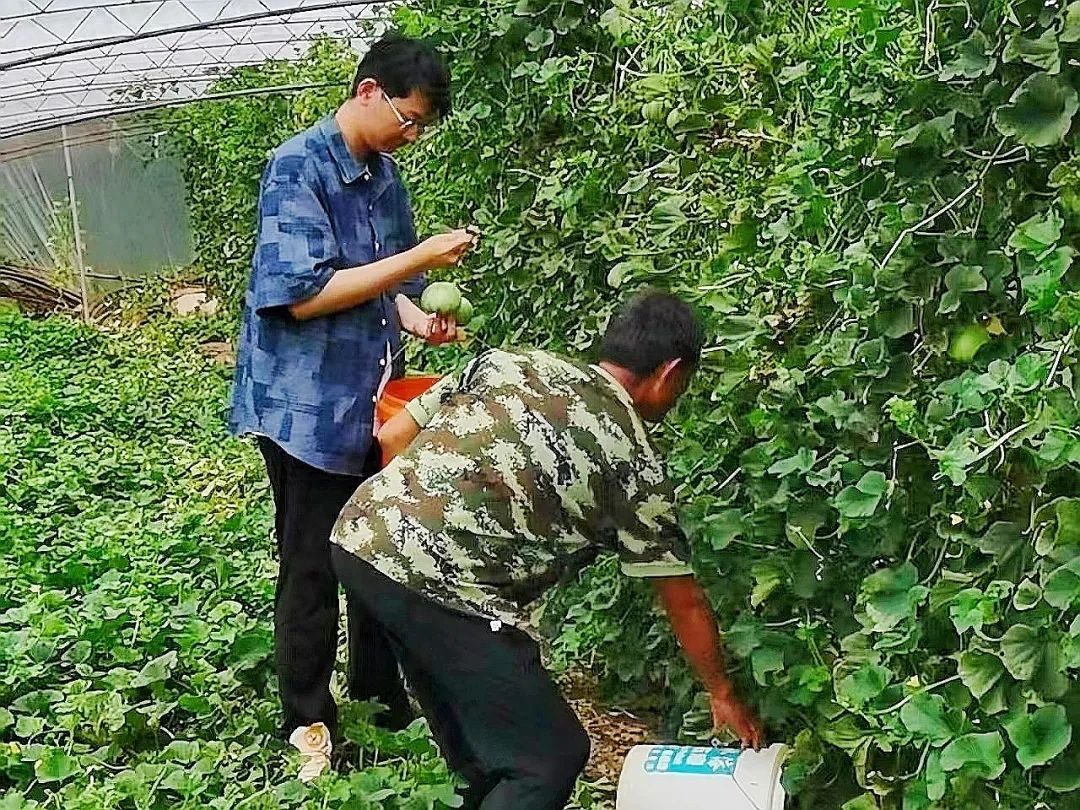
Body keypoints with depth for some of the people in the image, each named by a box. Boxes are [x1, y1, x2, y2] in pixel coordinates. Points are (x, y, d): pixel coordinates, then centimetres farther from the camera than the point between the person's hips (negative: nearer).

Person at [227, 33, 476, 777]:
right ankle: (308, 722, 21)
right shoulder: (298, 167, -15)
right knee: (313, 570, 4)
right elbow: (304, 294, -23)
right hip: (308, 407, -7)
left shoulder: (385, 174, 7)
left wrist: (419, 319, -4)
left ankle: (379, 693, 34)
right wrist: (420, 258, -22)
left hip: (375, 401, 7)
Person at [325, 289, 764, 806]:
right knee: (550, 758, 6)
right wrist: (722, 694, 29)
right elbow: (684, 603, 13)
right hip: (435, 586, -7)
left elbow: (390, 437, 16)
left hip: (358, 536, 8)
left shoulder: (506, 361, 17)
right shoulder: (635, 463, 5)